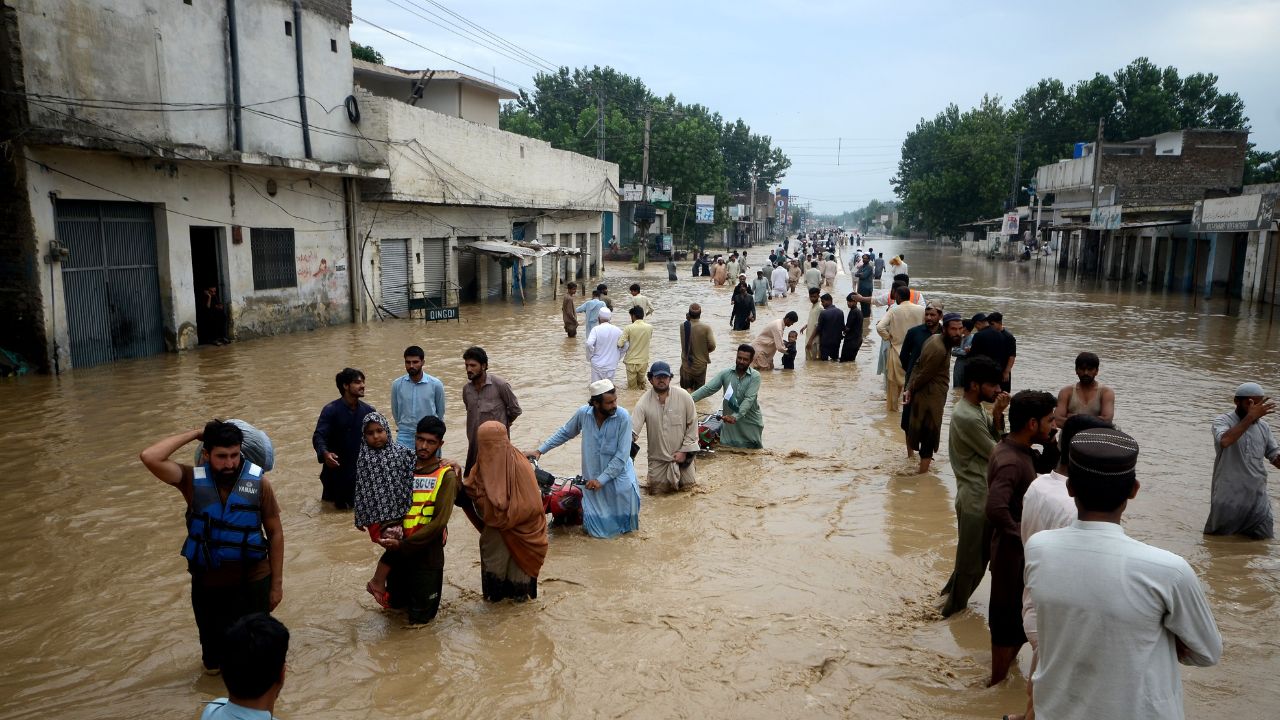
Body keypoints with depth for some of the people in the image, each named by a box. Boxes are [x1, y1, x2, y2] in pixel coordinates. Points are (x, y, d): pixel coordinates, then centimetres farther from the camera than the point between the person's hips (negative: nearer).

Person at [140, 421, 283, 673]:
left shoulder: (258, 481, -13)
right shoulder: (192, 480, -12)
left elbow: (275, 533, -6)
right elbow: (149, 458, -29)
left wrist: (277, 582, -3)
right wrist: (195, 433, -21)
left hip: (253, 581, -1)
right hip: (208, 583, 1)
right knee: (213, 640, 23)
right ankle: (215, 665, 54)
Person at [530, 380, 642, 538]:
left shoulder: (623, 417, -19)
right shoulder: (583, 413, -11)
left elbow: (622, 455, -18)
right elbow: (564, 433, 8)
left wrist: (602, 479, -18)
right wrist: (540, 450, 7)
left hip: (618, 475, -1)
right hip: (592, 478, 2)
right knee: (596, 530, 6)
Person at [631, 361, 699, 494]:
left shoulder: (684, 396, -14)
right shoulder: (645, 401, -15)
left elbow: (692, 425, -7)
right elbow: (633, 428, -19)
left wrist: (684, 450, -9)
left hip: (681, 454, 0)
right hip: (657, 457, 0)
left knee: (687, 485, 8)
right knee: (658, 489, 7)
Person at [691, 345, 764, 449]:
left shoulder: (755, 377, -10)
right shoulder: (725, 374, -4)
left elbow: (749, 399, -21)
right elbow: (708, 388, -13)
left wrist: (735, 416, -35)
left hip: (750, 422, -1)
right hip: (729, 424, 1)